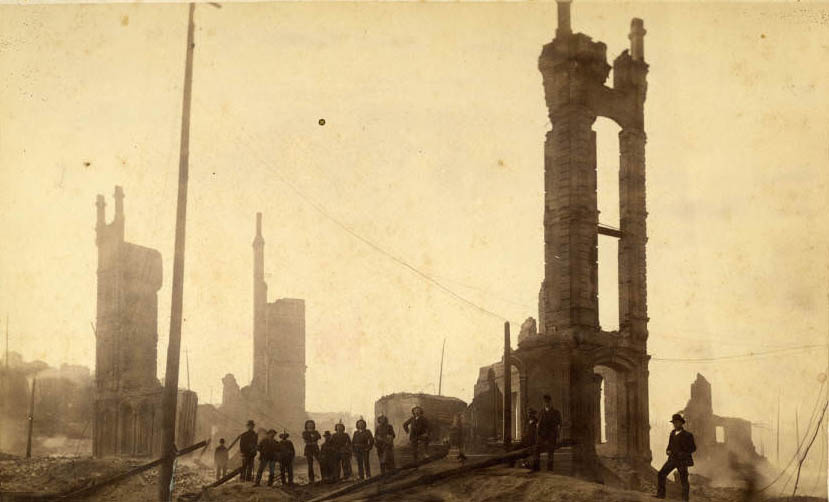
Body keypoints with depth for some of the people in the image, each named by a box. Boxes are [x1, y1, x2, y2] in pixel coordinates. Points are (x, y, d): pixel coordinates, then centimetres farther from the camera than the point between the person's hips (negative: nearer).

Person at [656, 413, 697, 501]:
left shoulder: (687, 435, -7)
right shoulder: (673, 433, 12)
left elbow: (693, 448, -5)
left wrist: (683, 453, -19)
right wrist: (668, 451, -2)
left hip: (682, 461, -5)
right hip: (672, 459, 5)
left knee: (684, 480, 0)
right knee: (661, 474, -7)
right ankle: (661, 494, 0)